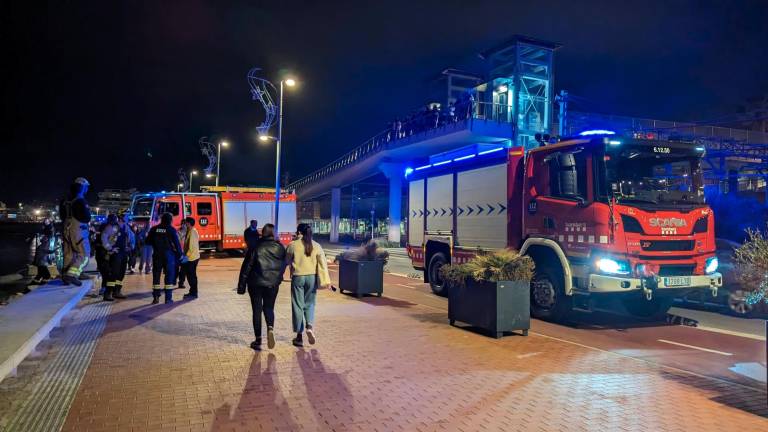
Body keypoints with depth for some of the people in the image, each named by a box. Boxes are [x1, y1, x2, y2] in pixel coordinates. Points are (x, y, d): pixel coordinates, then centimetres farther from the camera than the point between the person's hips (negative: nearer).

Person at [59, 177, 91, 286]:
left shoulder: (65, 201, 7)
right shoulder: (80, 201, -17)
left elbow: (62, 216, 18)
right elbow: (87, 218, -16)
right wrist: (88, 212, 3)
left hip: (67, 230, 8)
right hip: (78, 231, -7)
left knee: (69, 254, 16)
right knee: (84, 255, -2)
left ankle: (65, 275, 19)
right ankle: (72, 275, -15)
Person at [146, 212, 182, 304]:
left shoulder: (154, 229, 2)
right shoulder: (172, 230, -7)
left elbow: (148, 241, 5)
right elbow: (177, 243, -9)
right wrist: (180, 254, 0)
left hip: (157, 255, 3)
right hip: (169, 254, -3)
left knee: (156, 276, 10)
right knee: (169, 276, 2)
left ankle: (156, 297, 11)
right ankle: (168, 298, 1)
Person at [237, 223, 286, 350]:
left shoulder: (255, 247, -7)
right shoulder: (280, 247, 1)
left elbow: (246, 266, -7)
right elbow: (283, 265, 8)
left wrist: (241, 285, -2)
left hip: (256, 283, -2)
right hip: (273, 283, 2)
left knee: (257, 310, 8)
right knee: (269, 308, 17)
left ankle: (258, 340, 10)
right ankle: (270, 328, -11)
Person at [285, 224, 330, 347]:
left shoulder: (293, 245, -7)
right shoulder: (316, 246, -1)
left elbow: (287, 261, 5)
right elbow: (323, 264, -5)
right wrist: (325, 280, -5)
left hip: (298, 277, -2)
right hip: (312, 277, 2)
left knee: (298, 305, 7)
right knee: (309, 304, 18)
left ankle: (299, 337, 12)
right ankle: (309, 326, -6)